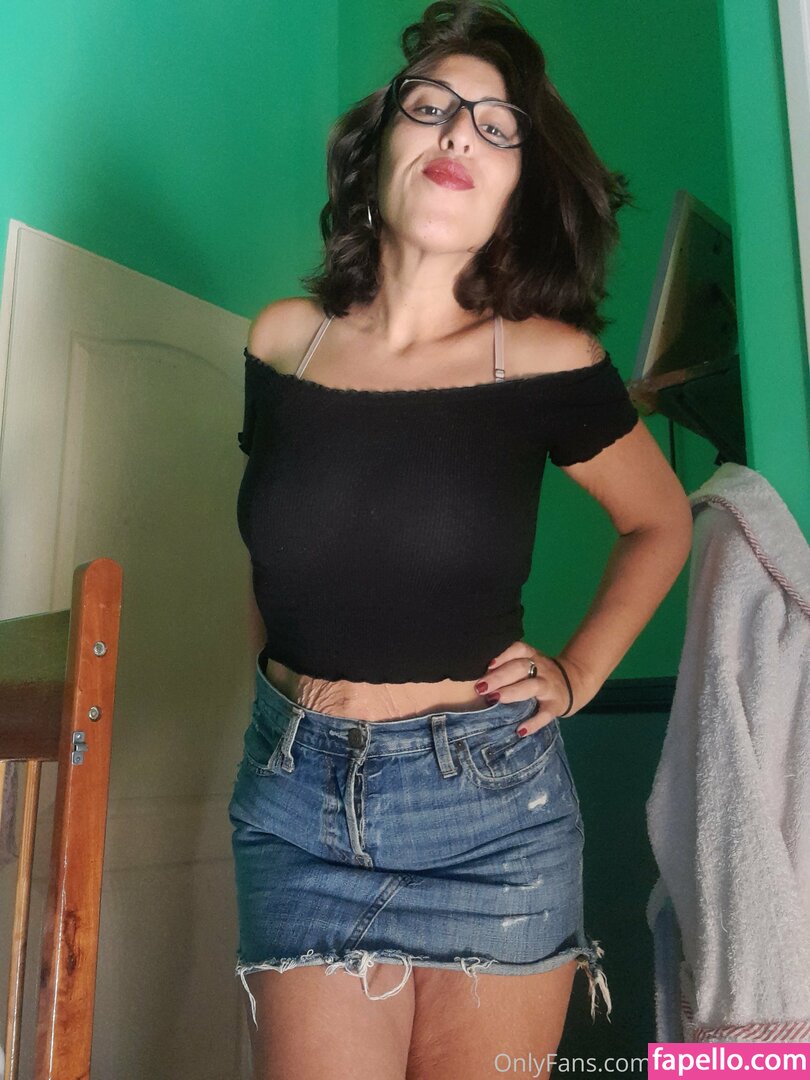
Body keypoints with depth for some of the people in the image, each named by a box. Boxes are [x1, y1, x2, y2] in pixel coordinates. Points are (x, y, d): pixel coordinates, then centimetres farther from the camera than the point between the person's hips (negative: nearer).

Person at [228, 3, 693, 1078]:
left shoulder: (548, 362, -8)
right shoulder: (283, 339, -1)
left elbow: (661, 521, 9)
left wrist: (577, 674, 2)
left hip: (492, 802, -1)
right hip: (296, 799, 2)